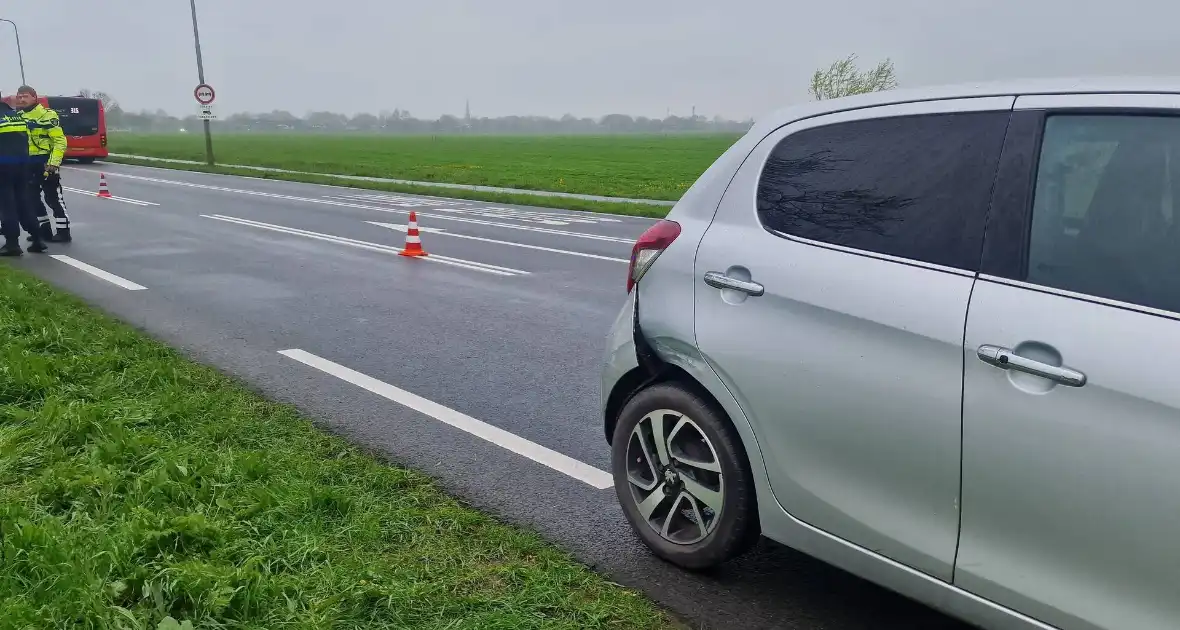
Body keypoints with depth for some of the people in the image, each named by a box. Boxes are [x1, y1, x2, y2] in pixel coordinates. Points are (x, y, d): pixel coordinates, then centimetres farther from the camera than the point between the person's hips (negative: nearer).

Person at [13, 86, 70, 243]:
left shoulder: (47, 115, -10)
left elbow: (60, 141, -14)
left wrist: (53, 163, -20)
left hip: (45, 163, -8)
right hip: (28, 164, 8)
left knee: (54, 198, -4)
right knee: (32, 198, 11)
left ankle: (63, 231, 0)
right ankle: (44, 230, 20)